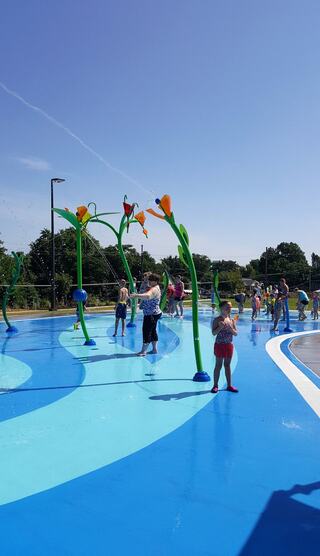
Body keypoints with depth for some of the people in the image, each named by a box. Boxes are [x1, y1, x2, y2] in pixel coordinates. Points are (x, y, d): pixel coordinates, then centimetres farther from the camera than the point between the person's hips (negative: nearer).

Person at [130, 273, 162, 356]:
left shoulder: (154, 290, -21)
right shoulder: (155, 288, 14)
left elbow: (147, 296, -42)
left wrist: (136, 295, -48)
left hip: (151, 315, -11)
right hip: (154, 314, 11)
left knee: (146, 331, -8)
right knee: (152, 331, 16)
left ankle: (143, 351, -5)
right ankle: (155, 349, 22)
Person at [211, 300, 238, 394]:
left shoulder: (231, 320, 5)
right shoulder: (217, 320, -9)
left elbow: (236, 333, 3)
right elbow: (214, 333, -13)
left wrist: (230, 328, -15)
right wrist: (220, 327, -26)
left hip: (229, 345, 4)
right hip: (219, 345, -4)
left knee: (227, 365, 12)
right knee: (218, 365, 2)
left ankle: (229, 385, 20)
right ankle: (215, 385, 12)